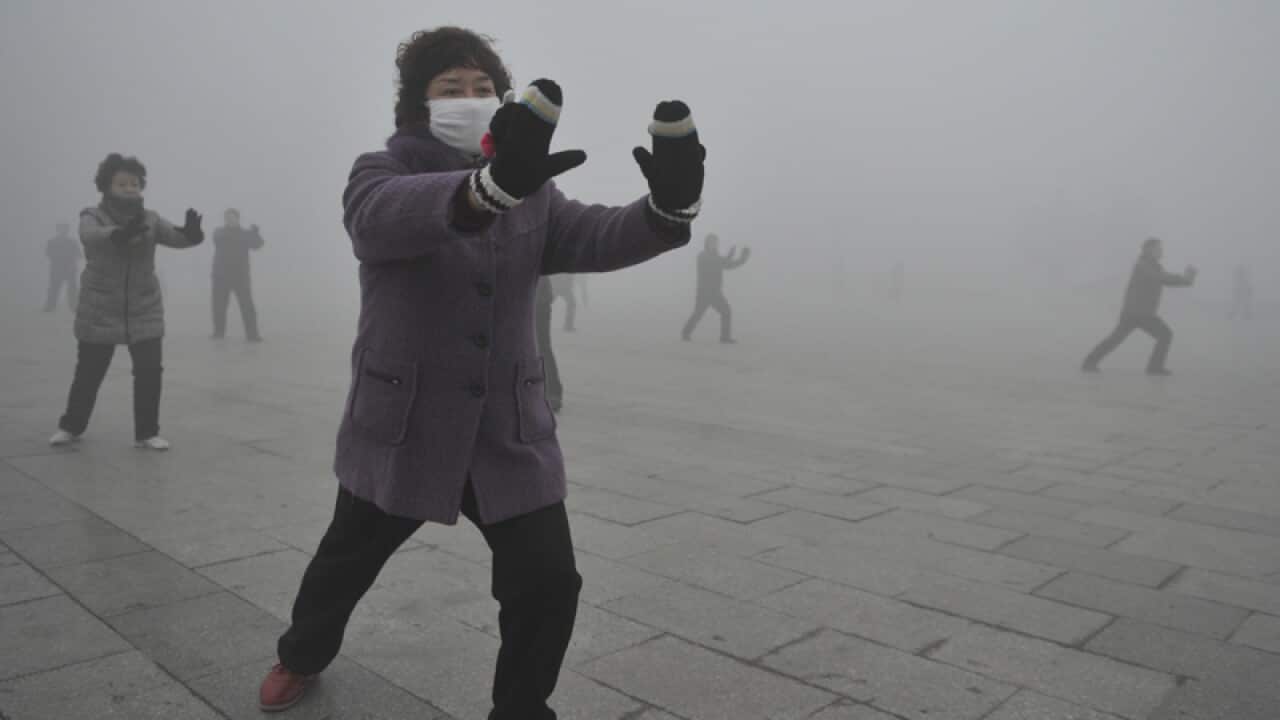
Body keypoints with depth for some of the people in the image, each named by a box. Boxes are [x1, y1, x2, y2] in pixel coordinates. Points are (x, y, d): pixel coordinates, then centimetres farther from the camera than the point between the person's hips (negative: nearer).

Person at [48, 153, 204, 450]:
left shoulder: (149, 220, 0)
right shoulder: (92, 217, -8)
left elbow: (176, 237, -15)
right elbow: (91, 235, -30)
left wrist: (192, 233, -40)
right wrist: (120, 233, -52)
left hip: (145, 311, 2)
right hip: (99, 312, -1)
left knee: (150, 371, -5)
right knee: (89, 372, 10)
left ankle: (147, 432, 10)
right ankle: (71, 426, 32)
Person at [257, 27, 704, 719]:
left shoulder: (532, 193, 4)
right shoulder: (382, 171, -9)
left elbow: (598, 237, -13)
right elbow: (384, 215, -34)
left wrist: (668, 204, -37)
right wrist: (493, 182, -55)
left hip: (510, 431, 3)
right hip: (402, 424, -2)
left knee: (548, 581, -2)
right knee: (347, 560, 20)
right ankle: (302, 654, 52)